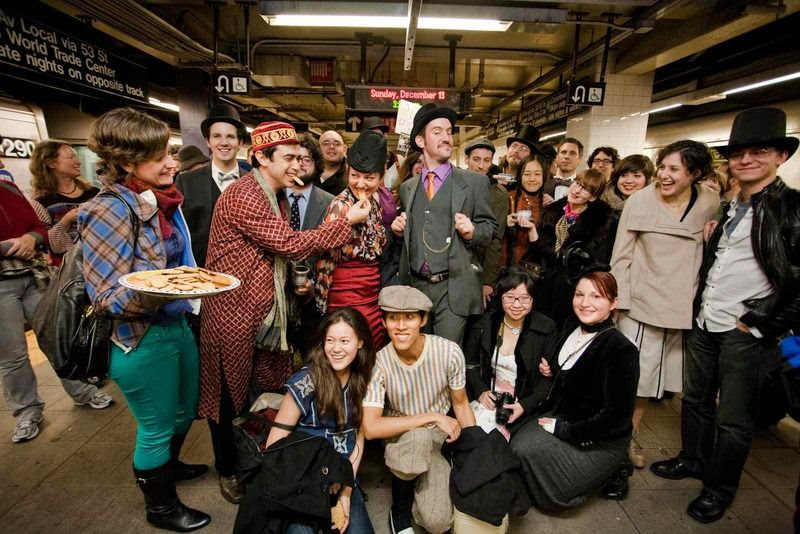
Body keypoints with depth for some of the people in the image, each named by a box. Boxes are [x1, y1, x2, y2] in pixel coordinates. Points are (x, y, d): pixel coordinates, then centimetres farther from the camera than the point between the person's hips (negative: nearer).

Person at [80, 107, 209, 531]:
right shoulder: (108, 212, -20)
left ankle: (169, 465, 54)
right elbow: (108, 297, -22)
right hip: (141, 340, -8)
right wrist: (149, 294, -39)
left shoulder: (162, 200, 3)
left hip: (178, 325, 8)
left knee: (183, 412, 25)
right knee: (156, 427, 13)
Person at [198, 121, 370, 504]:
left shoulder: (275, 196, 11)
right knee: (229, 394, 11)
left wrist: (293, 281, 4)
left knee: (272, 389, 16)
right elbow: (290, 245, -25)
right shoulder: (244, 196, -20)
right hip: (233, 311, -8)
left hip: (267, 309, 8)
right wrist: (347, 221, -19)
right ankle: (228, 469, 34)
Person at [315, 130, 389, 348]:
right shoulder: (341, 205, -17)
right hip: (348, 297, -8)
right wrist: (324, 303, -11)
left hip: (373, 294, 8)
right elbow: (327, 257, -15)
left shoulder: (374, 201, 6)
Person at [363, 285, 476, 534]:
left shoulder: (449, 352, -19)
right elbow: (371, 428, -27)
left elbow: (461, 404, -3)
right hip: (401, 434, -1)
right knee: (419, 437, -37)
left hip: (440, 436, 1)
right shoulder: (379, 363, -22)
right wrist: (431, 416, -29)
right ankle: (400, 508, -5)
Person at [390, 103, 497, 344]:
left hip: (454, 288, -3)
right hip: (415, 285, 4)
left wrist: (471, 232, -15)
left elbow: (489, 227, 5)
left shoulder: (474, 182, 3)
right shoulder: (407, 187, 13)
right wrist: (399, 230, 1)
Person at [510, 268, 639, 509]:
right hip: (560, 416, 6)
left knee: (528, 451, -21)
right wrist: (551, 371, -2)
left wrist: (565, 430, -18)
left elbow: (617, 415, -21)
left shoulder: (621, 351, -22)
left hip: (600, 443, -5)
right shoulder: (571, 327, -1)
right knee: (516, 445, -19)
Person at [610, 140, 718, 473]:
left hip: (680, 307, 3)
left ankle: (630, 437, 34)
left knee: (650, 378, 15)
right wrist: (619, 302, -10)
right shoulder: (639, 201, -8)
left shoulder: (710, 204, -1)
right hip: (640, 303, -3)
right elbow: (621, 256, -6)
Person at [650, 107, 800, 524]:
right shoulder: (727, 209, 11)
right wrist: (698, 310, 9)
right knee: (694, 398, 19)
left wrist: (764, 324, -14)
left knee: (733, 418, 8)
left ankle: (720, 488, 28)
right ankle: (692, 460, 39)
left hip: (746, 332, -6)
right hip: (704, 323, 6)